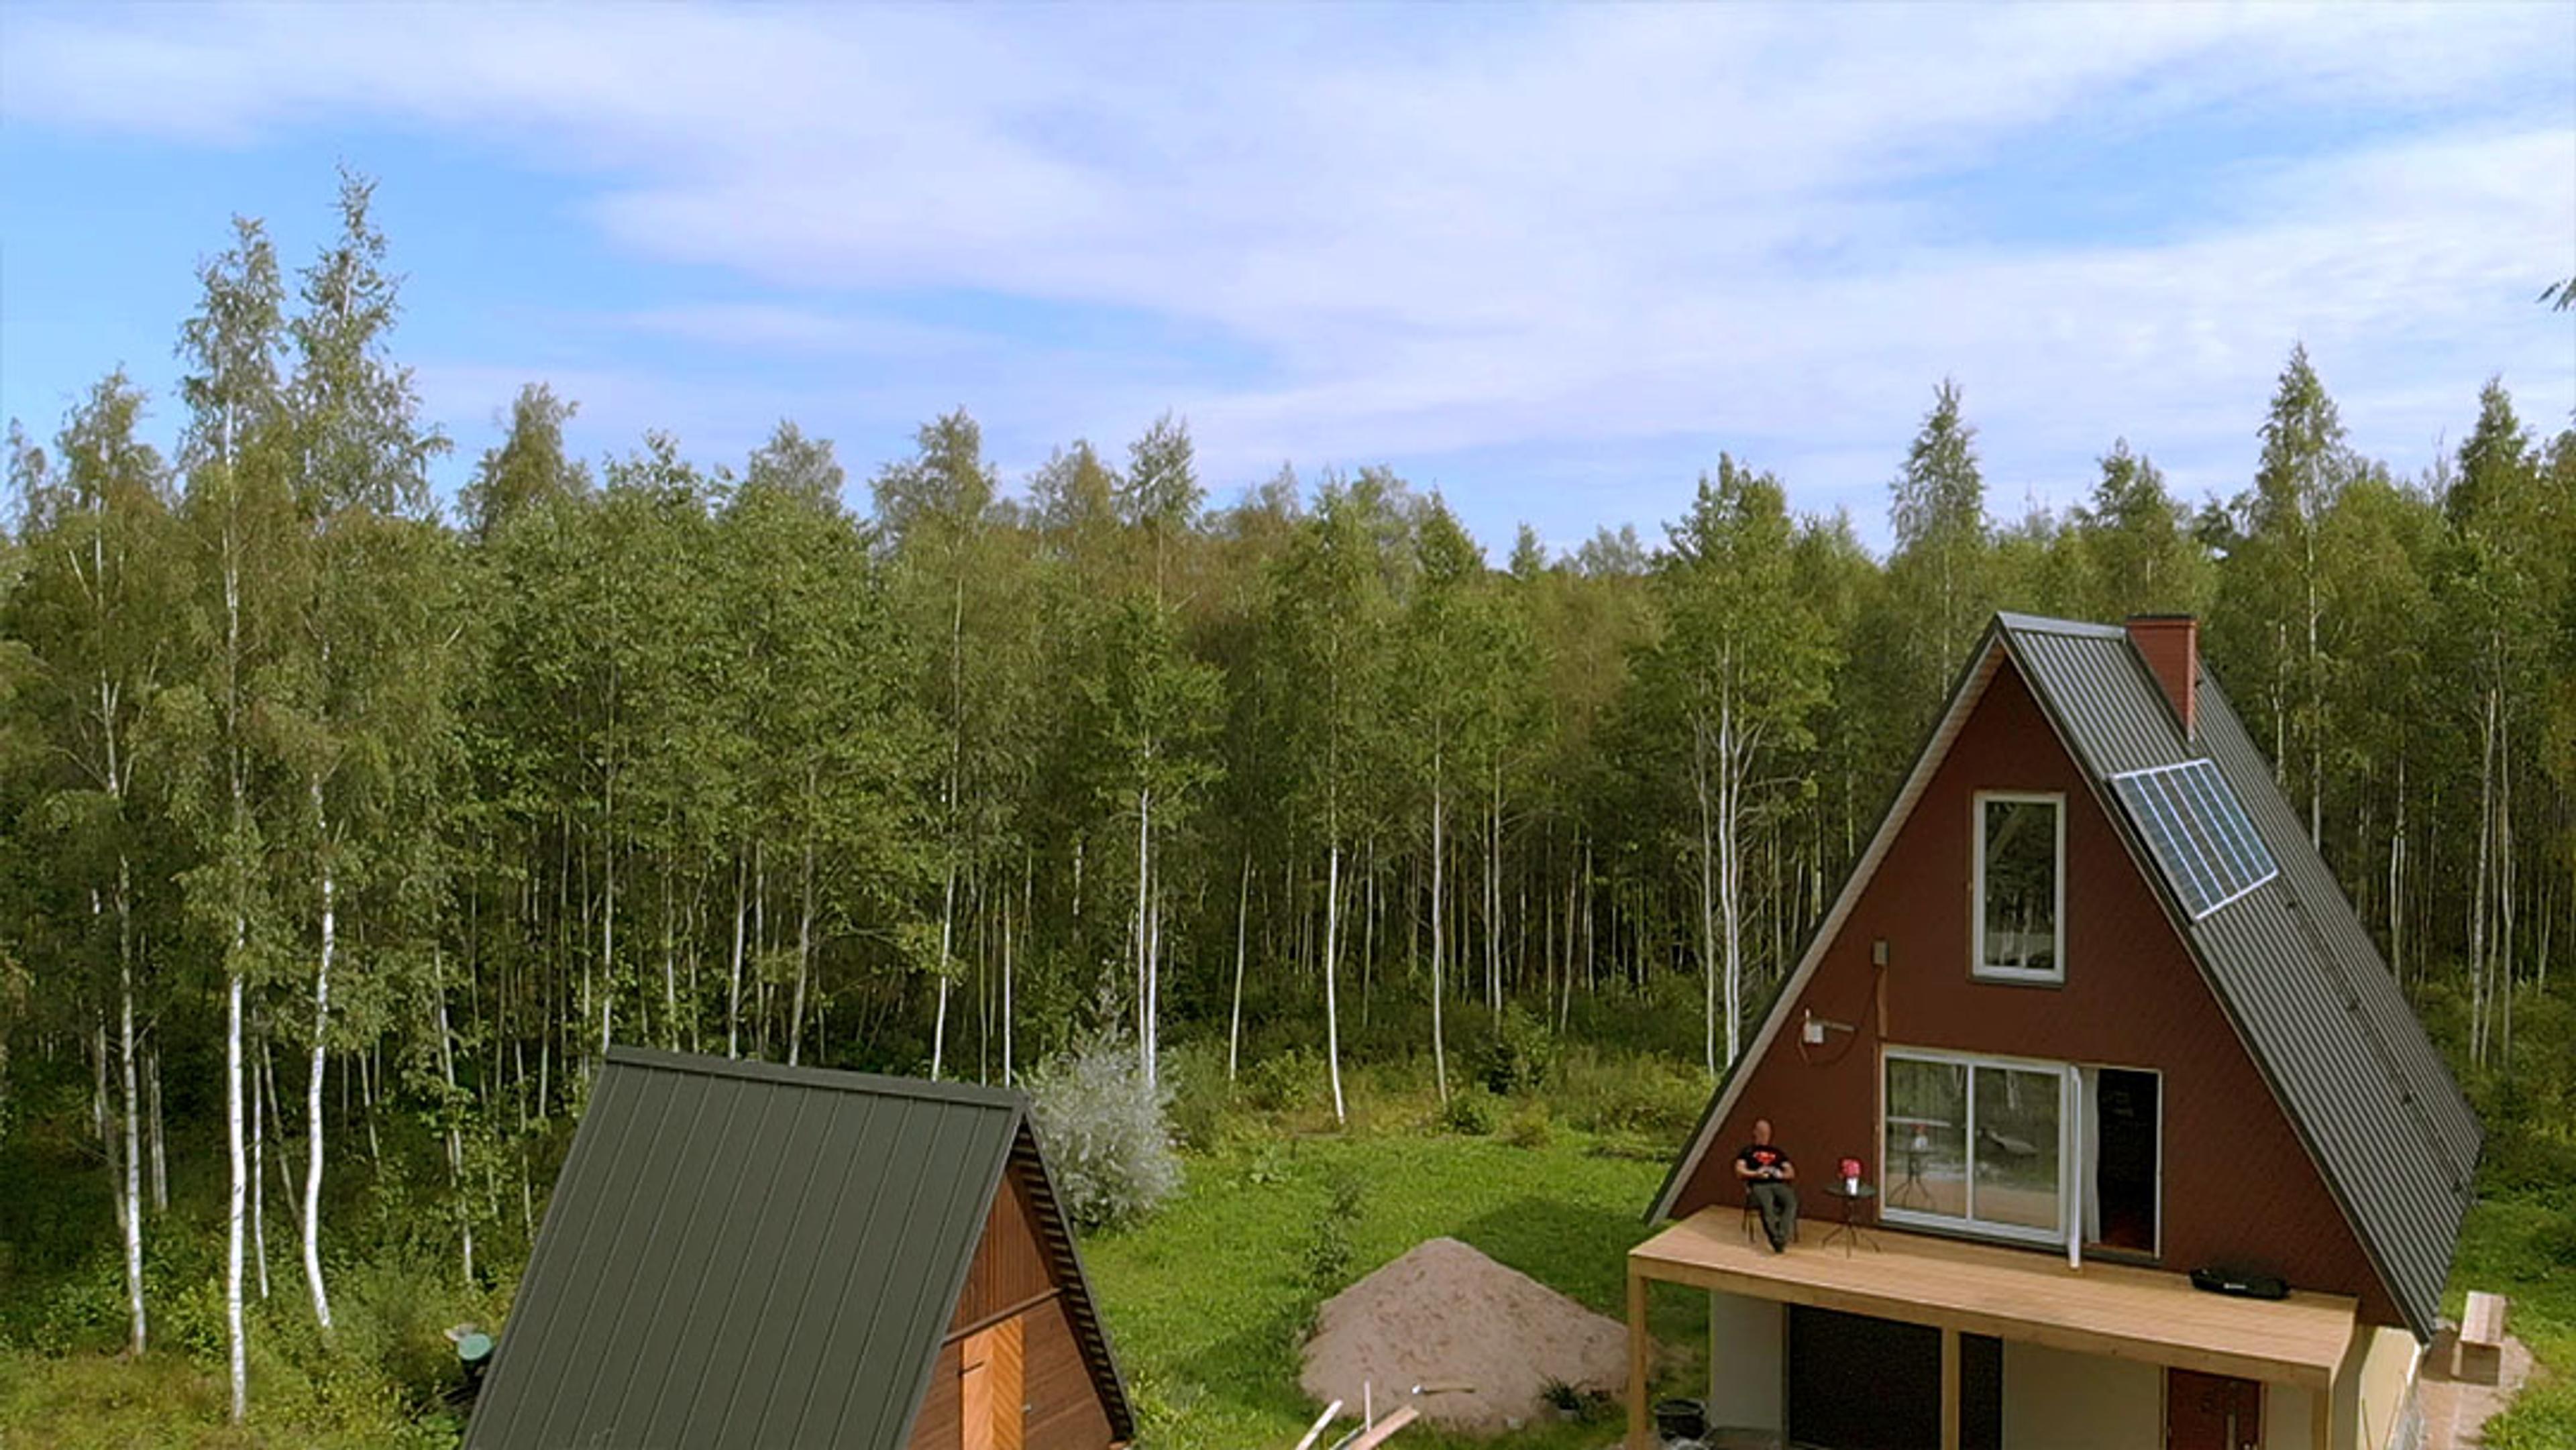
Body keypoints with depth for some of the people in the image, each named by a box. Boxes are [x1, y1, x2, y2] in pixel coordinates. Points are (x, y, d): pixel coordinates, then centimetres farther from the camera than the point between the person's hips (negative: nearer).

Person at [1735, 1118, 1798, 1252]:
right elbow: (1739, 1171, 10)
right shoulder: (1748, 1151, 24)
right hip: (1759, 1185, -3)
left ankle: (1781, 1239, -42)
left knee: (1792, 1202, -34)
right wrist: (1756, 1174, -7)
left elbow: (1791, 1172, 23)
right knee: (1767, 1206, -39)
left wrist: (1782, 1175, 0)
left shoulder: (1777, 1152, 32)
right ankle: (1776, 1241, -42)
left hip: (1779, 1184, 3)